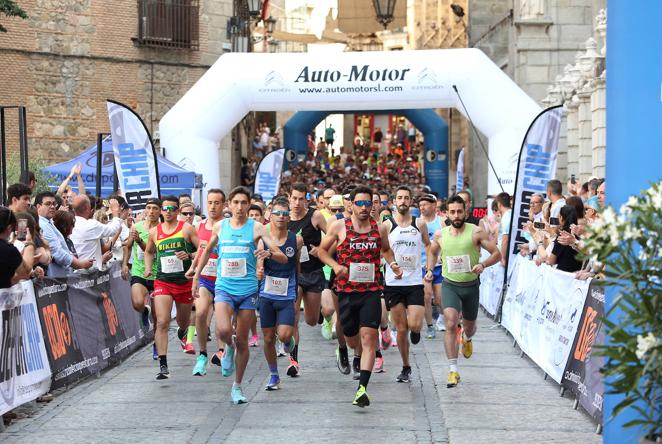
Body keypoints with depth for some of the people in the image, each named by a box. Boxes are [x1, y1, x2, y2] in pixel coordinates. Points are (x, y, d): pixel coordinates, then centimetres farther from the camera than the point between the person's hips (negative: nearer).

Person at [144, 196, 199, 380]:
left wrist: (189, 256, -21)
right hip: (162, 282, 0)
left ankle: (182, 333, 59)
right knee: (162, 323, -16)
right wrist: (148, 268, 8)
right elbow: (148, 251, 26)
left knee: (183, 321, 19)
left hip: (185, 282, 0)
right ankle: (163, 365, -18)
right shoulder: (154, 232, 6)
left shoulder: (187, 229, -3)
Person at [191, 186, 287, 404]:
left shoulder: (257, 228, -2)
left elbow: (283, 258, -6)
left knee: (242, 341, 4)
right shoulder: (219, 227, 6)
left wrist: (269, 252, -27)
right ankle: (229, 347, 12)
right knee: (223, 331, -24)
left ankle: (237, 386, 20)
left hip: (247, 290, -1)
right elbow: (207, 250, 24)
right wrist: (196, 276, 23)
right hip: (224, 288, 1)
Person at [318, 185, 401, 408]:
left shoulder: (380, 228, 5)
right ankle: (358, 354, 50)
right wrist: (335, 265, -7)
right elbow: (322, 250, 10)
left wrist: (392, 264, 4)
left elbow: (386, 250, 24)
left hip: (371, 291, 0)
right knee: (352, 339, 12)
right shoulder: (339, 226, 0)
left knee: (368, 337, -14)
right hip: (346, 290, 0)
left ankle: (362, 388, -18)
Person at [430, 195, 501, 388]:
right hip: (450, 285, 0)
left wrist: (482, 265, -22)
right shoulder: (440, 235, 0)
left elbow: (497, 253, -6)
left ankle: (467, 338, 58)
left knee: (469, 326, 17)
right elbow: (433, 253, 22)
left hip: (471, 285, 0)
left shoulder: (476, 232, -8)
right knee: (451, 323, -21)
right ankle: (453, 370, -19)